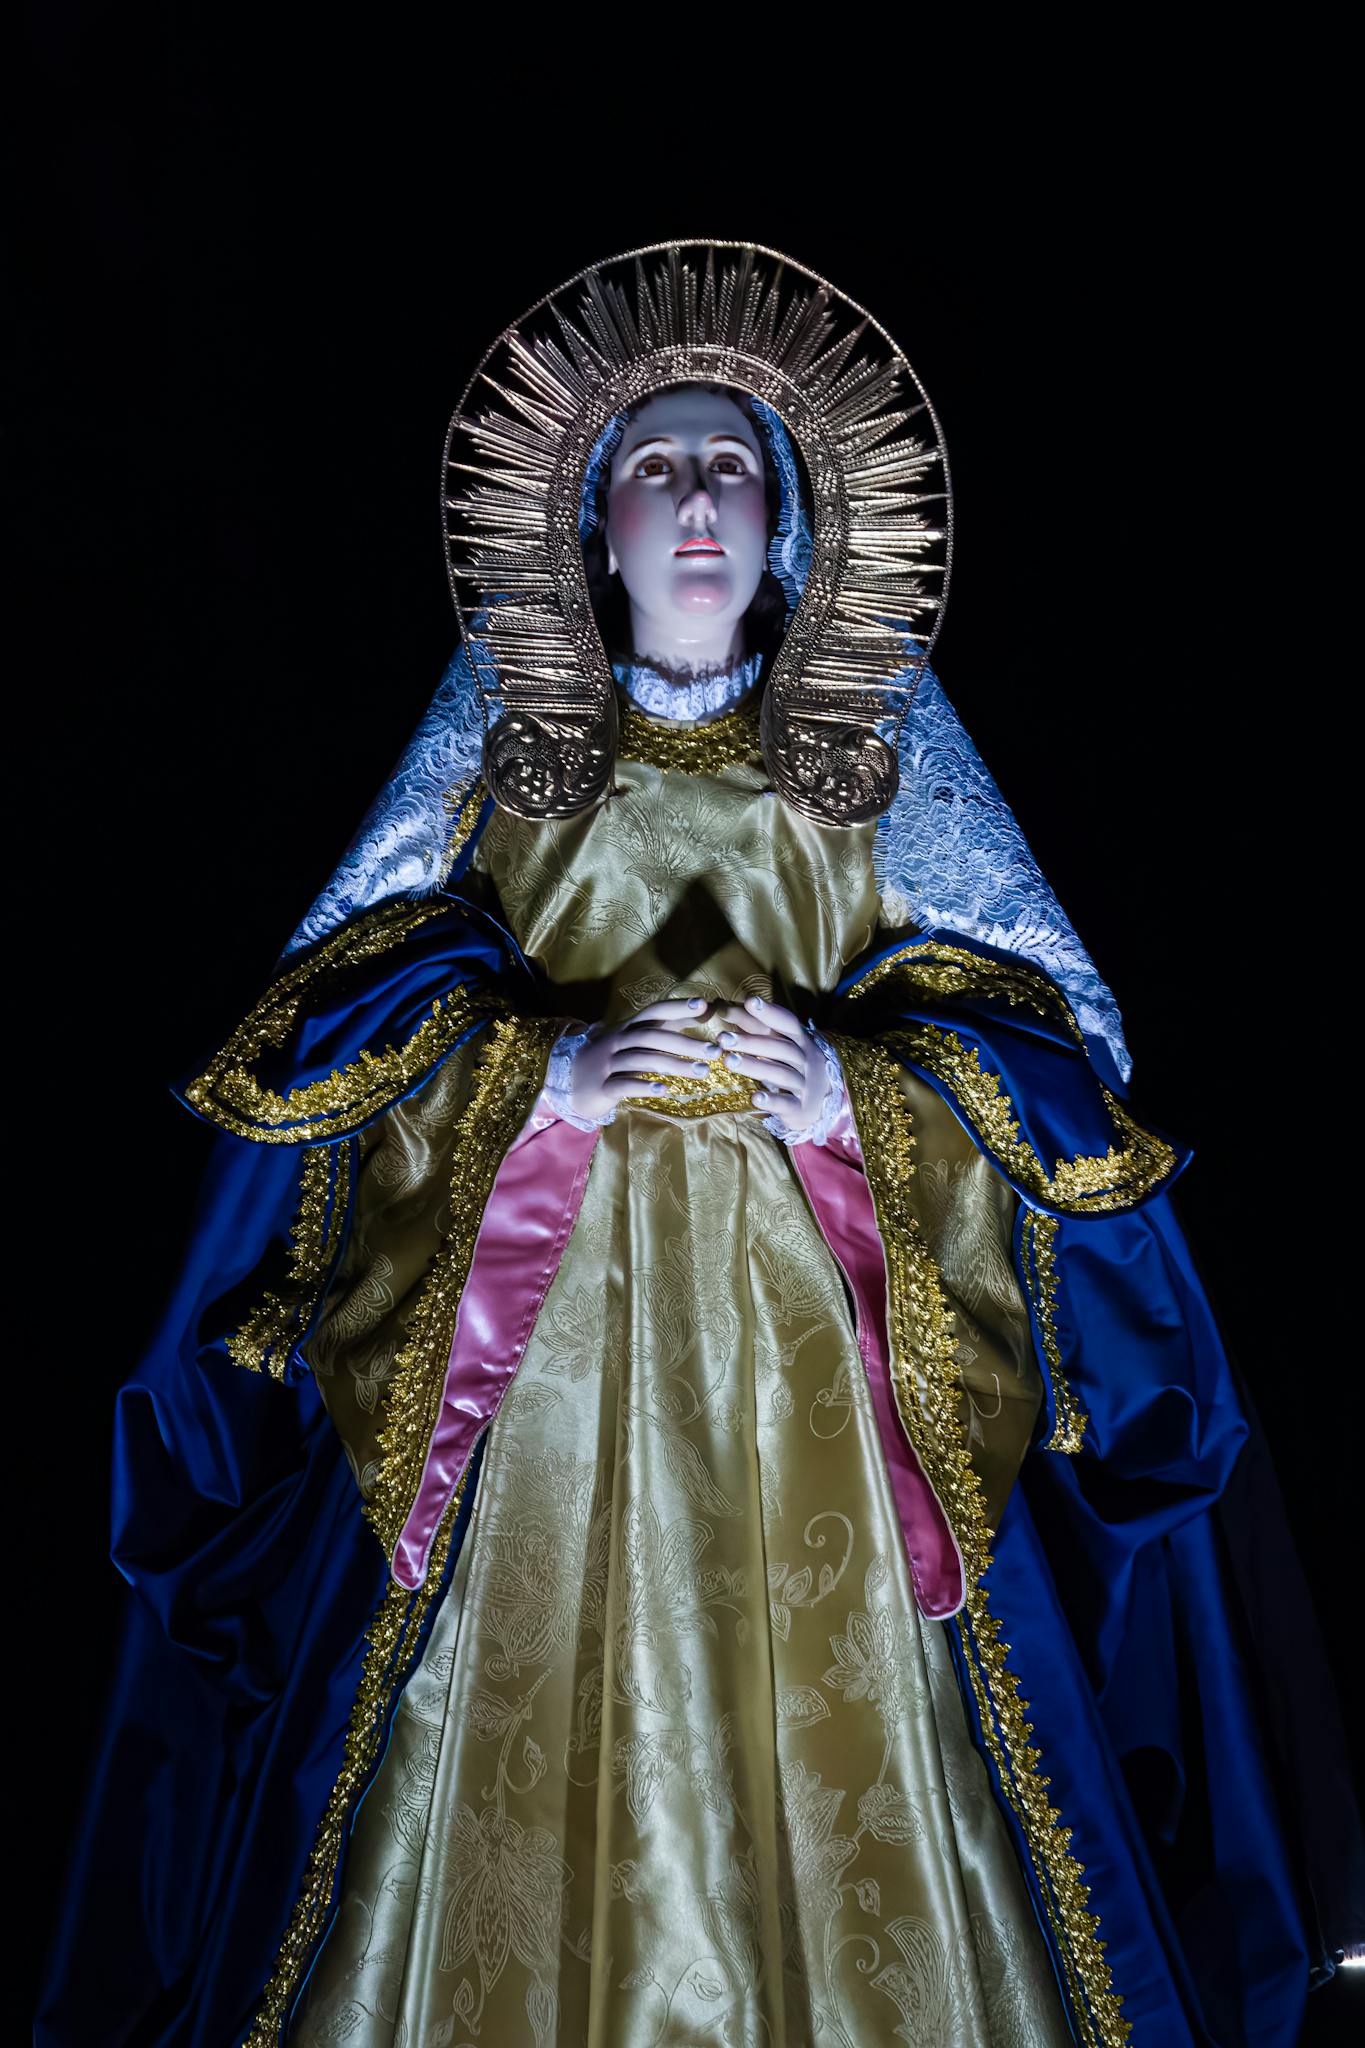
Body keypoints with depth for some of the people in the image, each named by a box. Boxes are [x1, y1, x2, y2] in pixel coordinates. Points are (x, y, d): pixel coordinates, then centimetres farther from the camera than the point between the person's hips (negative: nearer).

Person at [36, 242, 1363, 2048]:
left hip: (811, 1332, 0)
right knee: (536, 1752, 1)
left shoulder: (883, 730, 10)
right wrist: (544, 1070, -14)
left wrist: (851, 1092, -14)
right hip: (544, 1324, 0)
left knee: (826, 1749, 1)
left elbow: (1034, 1034, 4)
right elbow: (357, 1004, 4)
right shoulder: (499, 721, 11)